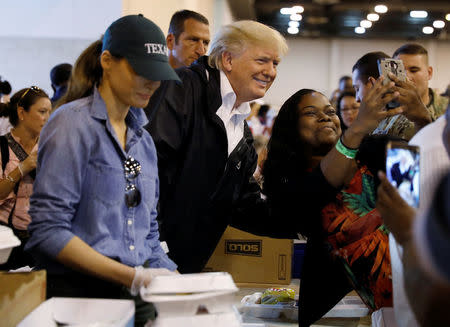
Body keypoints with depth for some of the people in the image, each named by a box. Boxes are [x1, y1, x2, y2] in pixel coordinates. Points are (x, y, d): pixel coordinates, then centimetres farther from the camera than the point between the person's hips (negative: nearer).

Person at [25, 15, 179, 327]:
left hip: (136, 296, 6)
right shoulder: (72, 123, -5)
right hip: (79, 292, -6)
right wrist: (133, 276, -18)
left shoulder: (143, 139, 16)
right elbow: (48, 231, -13)